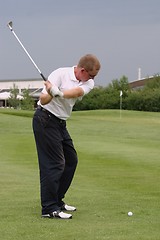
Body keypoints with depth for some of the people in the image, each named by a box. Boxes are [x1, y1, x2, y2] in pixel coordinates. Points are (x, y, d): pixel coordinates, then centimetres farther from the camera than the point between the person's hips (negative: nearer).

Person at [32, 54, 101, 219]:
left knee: (71, 160, 13)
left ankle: (57, 201, 23)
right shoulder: (60, 74, -17)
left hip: (60, 123, 8)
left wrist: (58, 93, -42)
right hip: (45, 120, -8)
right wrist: (51, 93, -45)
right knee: (54, 163, -12)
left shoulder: (88, 83, 1)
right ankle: (49, 208, -11)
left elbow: (77, 92, -23)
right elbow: (43, 100, -22)